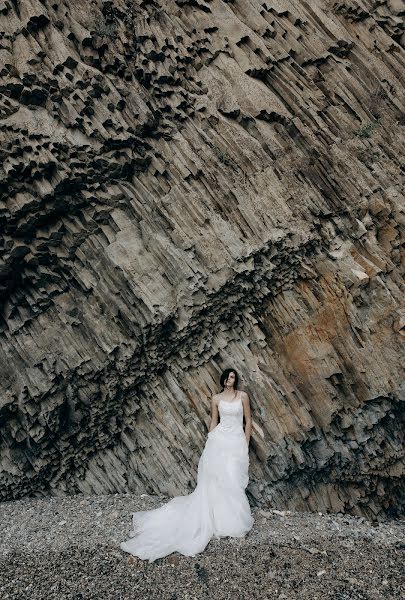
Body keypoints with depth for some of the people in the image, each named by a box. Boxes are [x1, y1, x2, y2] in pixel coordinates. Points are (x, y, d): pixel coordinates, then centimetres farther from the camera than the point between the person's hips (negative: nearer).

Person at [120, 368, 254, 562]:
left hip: (237, 442, -1)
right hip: (219, 440, 1)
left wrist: (246, 444, 3)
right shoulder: (216, 398, 5)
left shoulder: (243, 396, 2)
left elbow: (248, 421, 5)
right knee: (214, 480, -3)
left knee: (232, 481, -6)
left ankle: (232, 520, 10)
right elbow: (213, 422, 10)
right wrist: (209, 444, 8)